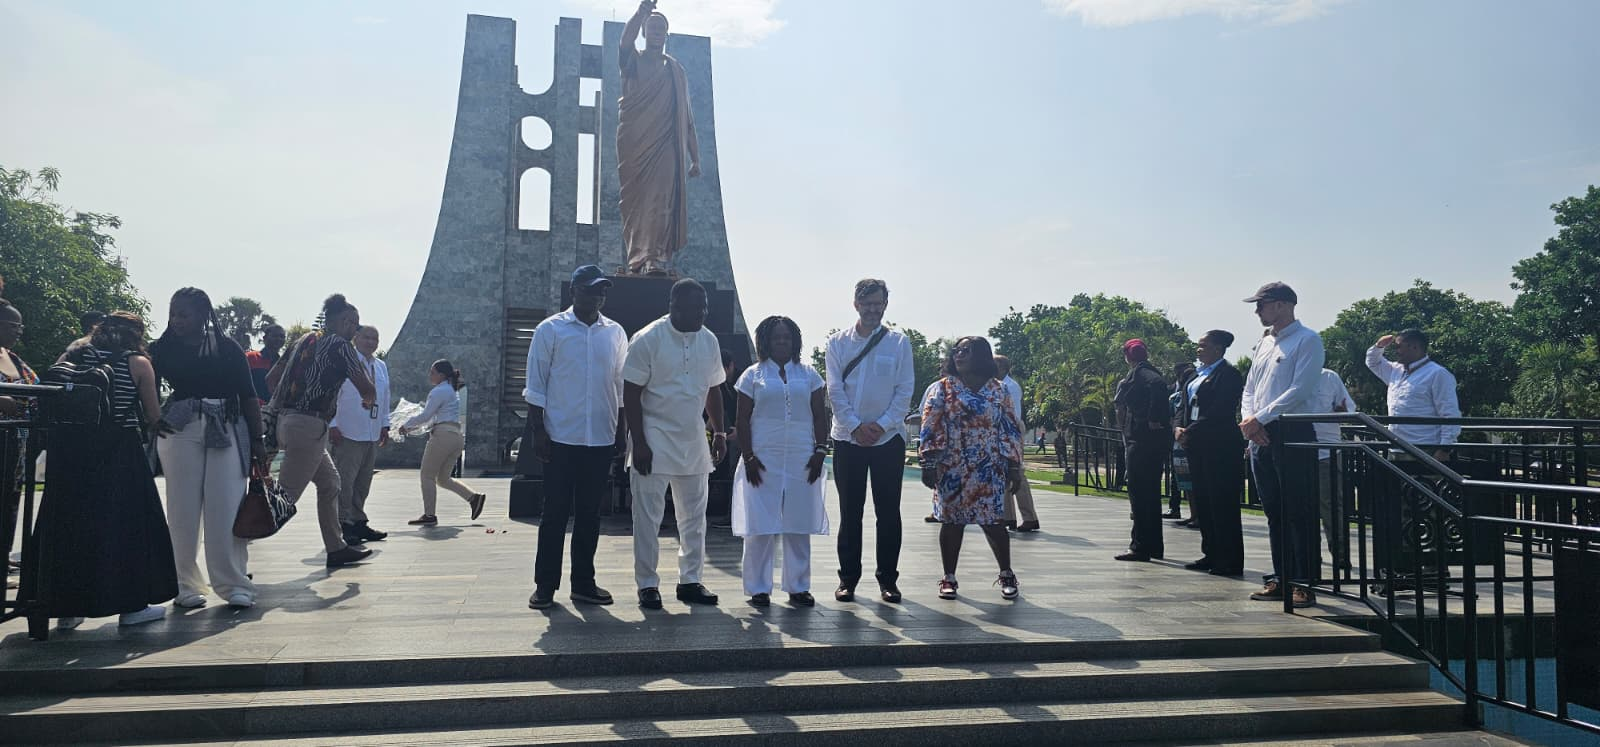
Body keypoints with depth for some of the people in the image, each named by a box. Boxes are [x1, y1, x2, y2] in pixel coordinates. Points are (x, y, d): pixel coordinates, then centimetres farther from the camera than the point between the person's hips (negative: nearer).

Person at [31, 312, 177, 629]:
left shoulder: (76, 352, 8)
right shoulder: (138, 363, -1)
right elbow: (153, 416, 2)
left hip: (71, 448, 4)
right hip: (119, 449, -4)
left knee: (69, 521, 11)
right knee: (125, 520, 5)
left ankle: (67, 608, 16)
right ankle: (132, 605, 8)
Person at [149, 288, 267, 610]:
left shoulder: (227, 348, 5)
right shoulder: (163, 349, 7)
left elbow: (248, 396, 5)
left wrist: (257, 441, 1)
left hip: (227, 429, -1)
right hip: (179, 429, 1)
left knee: (226, 509, -2)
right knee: (183, 510, 3)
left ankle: (235, 586, 2)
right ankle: (186, 586, 12)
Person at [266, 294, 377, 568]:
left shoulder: (303, 340, 16)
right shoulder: (341, 346, -8)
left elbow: (271, 378, 17)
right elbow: (366, 388, -8)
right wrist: (370, 400, 13)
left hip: (286, 419, 9)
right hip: (308, 425, -9)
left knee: (329, 482, 18)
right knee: (285, 495, -7)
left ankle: (336, 548, 22)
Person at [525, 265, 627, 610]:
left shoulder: (615, 333, 9)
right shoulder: (550, 330, -1)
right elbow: (536, 385, -2)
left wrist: (620, 432, 10)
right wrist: (537, 431, -7)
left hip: (601, 439, 3)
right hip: (561, 438, -3)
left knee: (589, 514, 9)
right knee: (555, 513, 2)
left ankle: (584, 583, 19)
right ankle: (545, 585, 11)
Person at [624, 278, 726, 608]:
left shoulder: (709, 340, 5)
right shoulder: (647, 340, -11)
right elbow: (631, 395, -11)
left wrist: (719, 432, 8)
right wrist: (639, 444, -14)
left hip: (694, 444, 6)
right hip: (655, 443, -5)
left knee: (694, 517, 10)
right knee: (648, 518, 1)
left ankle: (690, 581, 20)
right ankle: (647, 584, 11)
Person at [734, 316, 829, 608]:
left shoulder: (809, 375, 11)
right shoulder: (753, 375, 6)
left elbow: (820, 416, 9)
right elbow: (743, 420, 2)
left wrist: (820, 451, -1)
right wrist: (748, 458, -6)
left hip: (802, 461, 2)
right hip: (763, 461, -2)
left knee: (799, 527, 5)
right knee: (761, 527, -1)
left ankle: (798, 587, 14)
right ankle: (758, 588, 9)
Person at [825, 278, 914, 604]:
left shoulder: (899, 343, 3)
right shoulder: (838, 342, 5)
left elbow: (905, 391, -1)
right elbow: (835, 391, 0)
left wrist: (881, 425, -11)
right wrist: (856, 426, -11)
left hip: (889, 438, 0)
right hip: (848, 439, 0)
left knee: (888, 512, 4)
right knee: (850, 512, 5)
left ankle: (888, 579, 14)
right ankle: (848, 578, 14)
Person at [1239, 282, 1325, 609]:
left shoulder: (1307, 340, -4)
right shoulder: (1263, 343, 19)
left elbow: (1299, 390, -14)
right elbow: (1249, 390, 18)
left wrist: (1260, 418, -14)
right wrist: (1248, 420, 0)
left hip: (1293, 434, -7)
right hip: (1260, 435, 8)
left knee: (1298, 512, -5)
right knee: (1274, 512, 10)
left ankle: (1305, 584, -1)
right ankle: (1281, 579, 16)